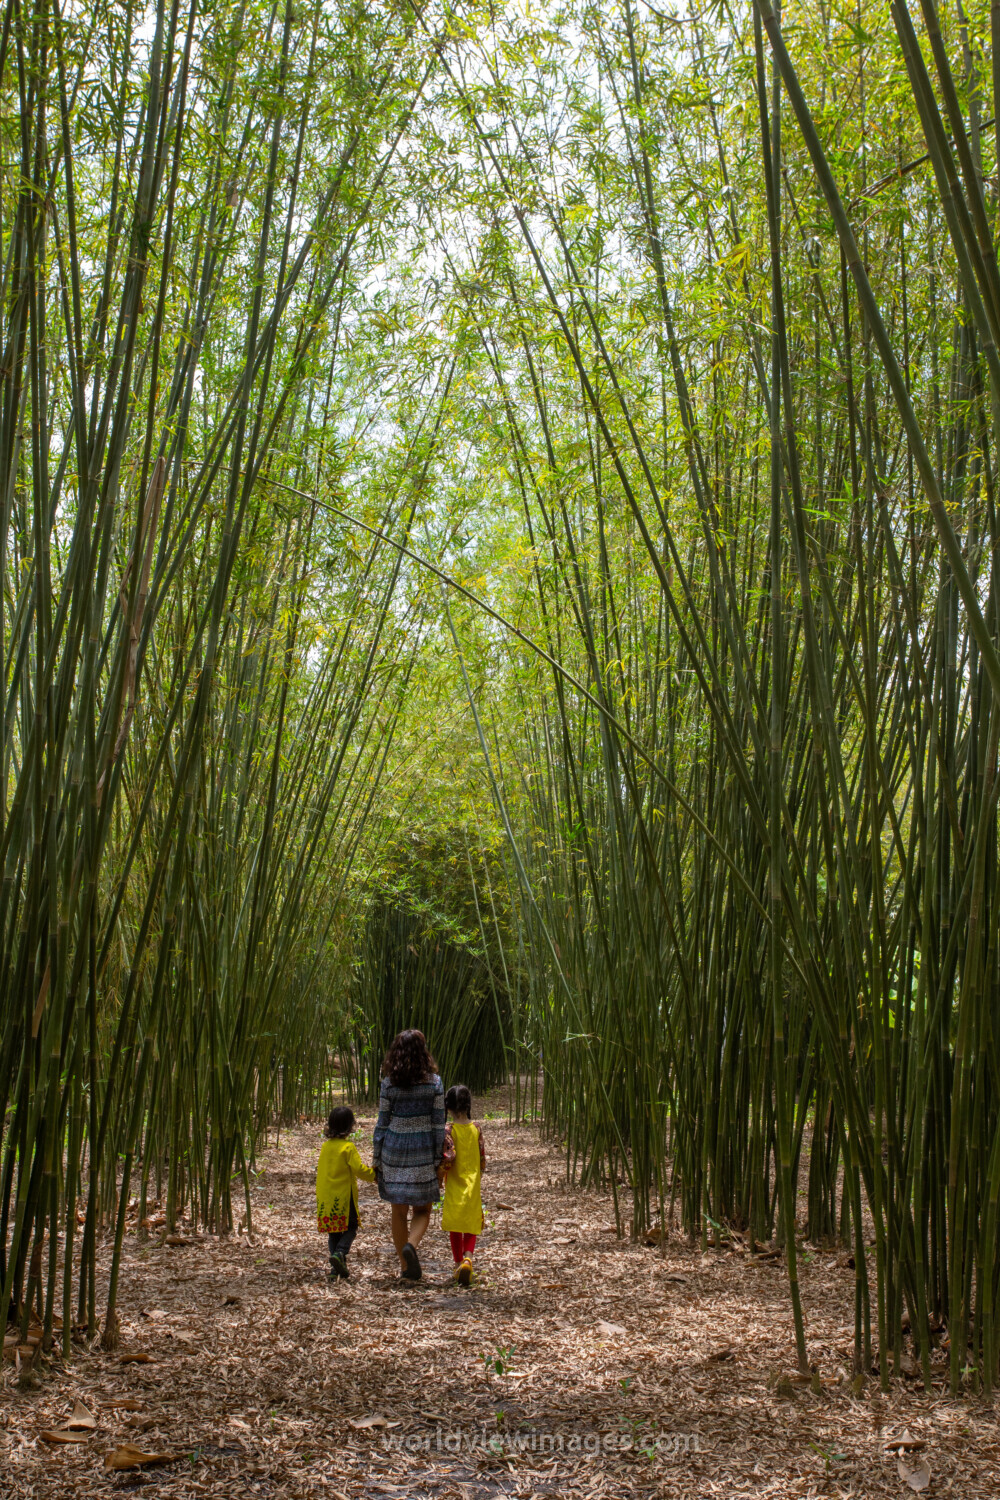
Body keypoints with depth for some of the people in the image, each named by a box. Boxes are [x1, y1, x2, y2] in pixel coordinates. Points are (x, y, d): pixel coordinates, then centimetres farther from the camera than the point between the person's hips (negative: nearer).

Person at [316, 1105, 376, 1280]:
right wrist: (374, 1174, -1)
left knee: (333, 1231, 13)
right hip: (343, 1195, -6)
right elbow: (358, 1169, -15)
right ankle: (340, 1253, -17)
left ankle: (336, 1268, 10)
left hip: (325, 1197, 6)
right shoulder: (348, 1147, -13)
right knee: (351, 1228, 7)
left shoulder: (325, 1146, 6)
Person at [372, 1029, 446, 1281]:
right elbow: (438, 1123, -5)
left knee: (399, 1212, 12)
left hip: (394, 1147, 1)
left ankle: (405, 1266, 15)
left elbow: (382, 1123, -1)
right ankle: (411, 1245, -18)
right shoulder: (434, 1082, -5)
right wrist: (438, 1158, 2)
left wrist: (376, 1159, 6)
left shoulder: (389, 1083, -4)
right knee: (422, 1210, 11)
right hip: (423, 1149, -1)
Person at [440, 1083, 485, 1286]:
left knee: (455, 1227, 10)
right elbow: (482, 1159, 5)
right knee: (471, 1226, 10)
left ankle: (459, 1264, 14)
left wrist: (438, 1177, -5)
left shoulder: (449, 1129, -12)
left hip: (454, 1186, -3)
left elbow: (448, 1157, -19)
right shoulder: (476, 1128, 0)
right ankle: (468, 1258, -12)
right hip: (473, 1185, 3)